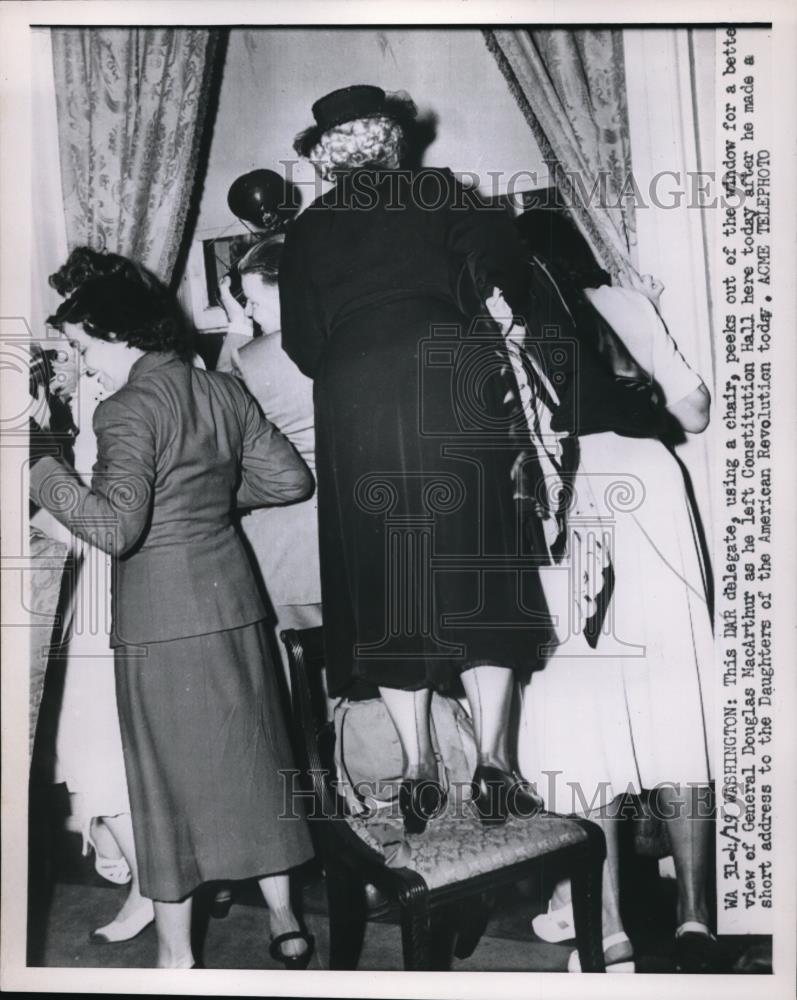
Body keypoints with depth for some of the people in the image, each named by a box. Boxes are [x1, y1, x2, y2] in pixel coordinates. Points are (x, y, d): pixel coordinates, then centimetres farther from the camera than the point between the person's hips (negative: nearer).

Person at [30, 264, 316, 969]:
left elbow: (116, 526, -23)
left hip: (160, 617, -6)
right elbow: (291, 479, 9)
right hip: (231, 596, 6)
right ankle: (285, 924, 30)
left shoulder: (127, 409, -14)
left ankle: (176, 956, 24)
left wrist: (43, 474, -12)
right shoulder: (225, 391, 6)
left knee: (172, 776, 8)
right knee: (252, 760, 16)